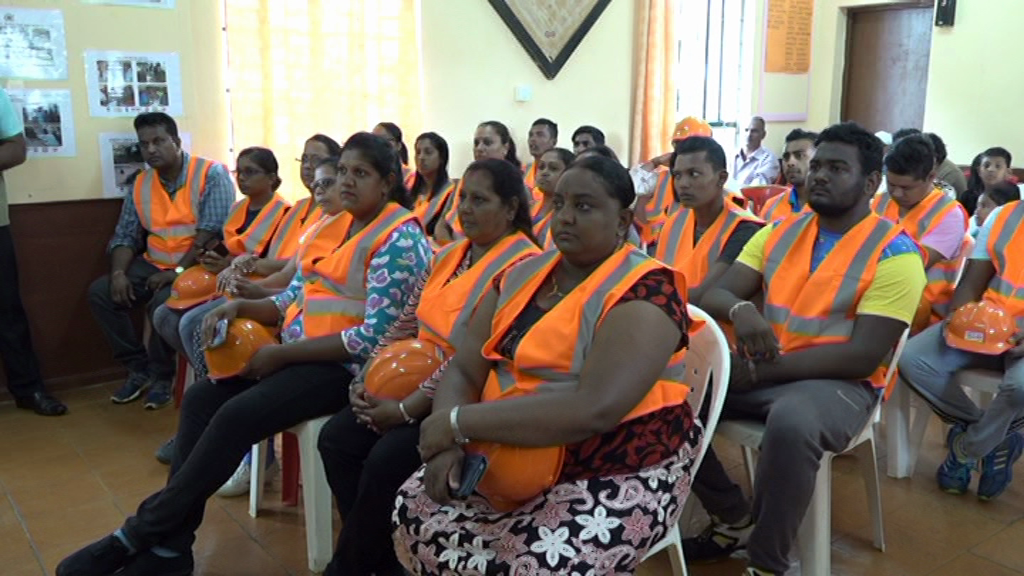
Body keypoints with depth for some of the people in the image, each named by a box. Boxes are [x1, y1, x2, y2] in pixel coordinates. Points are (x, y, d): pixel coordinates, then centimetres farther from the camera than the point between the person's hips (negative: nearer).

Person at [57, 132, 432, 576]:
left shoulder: (400, 238, -14)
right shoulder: (331, 224, 12)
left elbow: (374, 336, -20)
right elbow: (295, 296, 15)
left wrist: (282, 354, -18)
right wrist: (240, 308, -5)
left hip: (346, 365, -8)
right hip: (299, 351, 8)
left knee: (236, 416, -23)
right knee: (201, 398, -8)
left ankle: (141, 534, -6)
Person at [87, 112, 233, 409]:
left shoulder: (211, 174, -11)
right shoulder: (141, 185, 10)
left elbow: (212, 232, -19)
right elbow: (125, 236, 9)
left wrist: (178, 271, -22)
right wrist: (118, 272, -11)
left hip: (196, 266, -7)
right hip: (153, 264, 7)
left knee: (163, 302, -32)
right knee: (100, 292, -9)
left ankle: (161, 374, -6)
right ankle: (138, 367, 3)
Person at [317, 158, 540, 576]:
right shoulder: (448, 256, 11)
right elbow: (404, 324, 11)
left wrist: (406, 409, -21)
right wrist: (367, 378, -3)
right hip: (409, 382, 9)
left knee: (386, 459, -23)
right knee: (336, 438, -4)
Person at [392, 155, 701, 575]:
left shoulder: (645, 289, -16)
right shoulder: (521, 276, 7)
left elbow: (594, 408, -29)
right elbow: (464, 370, 4)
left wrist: (460, 422, -24)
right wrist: (447, 442, -17)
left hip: (620, 474, -6)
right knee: (413, 512, -8)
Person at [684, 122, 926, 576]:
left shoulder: (894, 253, -8)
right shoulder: (780, 232, 9)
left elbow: (863, 356, -17)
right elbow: (714, 295, 3)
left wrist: (758, 371, -21)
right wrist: (740, 309, -23)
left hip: (842, 383, -5)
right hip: (762, 371, 6)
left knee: (791, 423, -38)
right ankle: (734, 520, 3)